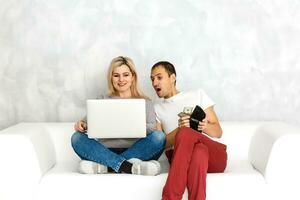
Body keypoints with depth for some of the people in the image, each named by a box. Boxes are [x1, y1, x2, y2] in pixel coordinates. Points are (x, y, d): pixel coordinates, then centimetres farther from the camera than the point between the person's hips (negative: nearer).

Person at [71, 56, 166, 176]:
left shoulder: (145, 102, 17)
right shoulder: (102, 101, 21)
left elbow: (153, 128, 2)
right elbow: (88, 122, 8)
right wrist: (81, 125, -16)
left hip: (136, 152, -1)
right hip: (107, 152, 1)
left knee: (159, 136, -27)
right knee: (77, 138, -22)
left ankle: (105, 165, -32)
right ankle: (127, 166, -37)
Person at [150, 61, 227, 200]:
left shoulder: (198, 94, 22)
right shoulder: (156, 109, 22)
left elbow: (218, 132, 16)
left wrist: (205, 127, -8)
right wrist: (178, 130, -12)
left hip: (214, 156, 0)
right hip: (181, 157, 0)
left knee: (186, 133, -34)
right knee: (199, 151, -37)